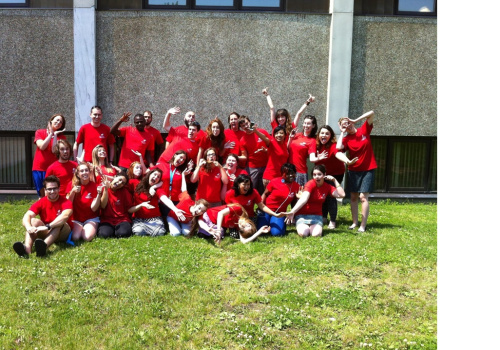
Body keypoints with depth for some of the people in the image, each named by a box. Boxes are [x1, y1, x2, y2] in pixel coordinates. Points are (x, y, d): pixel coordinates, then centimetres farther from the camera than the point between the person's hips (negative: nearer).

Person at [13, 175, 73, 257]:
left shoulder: (65, 202, -12)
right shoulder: (40, 202, -2)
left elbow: (65, 216, -34)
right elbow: (27, 216, -17)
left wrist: (47, 226, -46)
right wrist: (29, 227, -39)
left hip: (62, 233, -3)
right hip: (46, 233, 3)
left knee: (60, 223, -33)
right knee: (34, 221, -21)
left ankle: (44, 246, -60)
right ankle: (27, 248, -48)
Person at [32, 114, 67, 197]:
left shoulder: (61, 137, 4)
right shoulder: (39, 132, 7)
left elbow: (54, 150, -10)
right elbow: (42, 147, -9)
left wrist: (55, 135, -10)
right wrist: (51, 134, -6)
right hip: (38, 169, 2)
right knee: (42, 195, 6)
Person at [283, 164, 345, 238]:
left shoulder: (327, 187, 2)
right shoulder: (310, 184, -15)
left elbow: (341, 195, -9)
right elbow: (304, 199, -30)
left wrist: (334, 180, -8)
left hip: (316, 215, 3)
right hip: (303, 215, -3)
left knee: (316, 234, -25)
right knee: (303, 233, -28)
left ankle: (312, 228, 10)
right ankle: (304, 226, 7)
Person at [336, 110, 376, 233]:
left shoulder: (364, 130, 0)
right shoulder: (346, 139, 0)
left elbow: (371, 113, -7)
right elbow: (338, 148, -22)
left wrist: (356, 120, -8)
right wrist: (342, 133, -8)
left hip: (368, 169, -3)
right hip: (353, 170, 3)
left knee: (363, 196, -8)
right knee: (353, 197, 6)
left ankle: (363, 226, -6)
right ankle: (354, 223, 15)